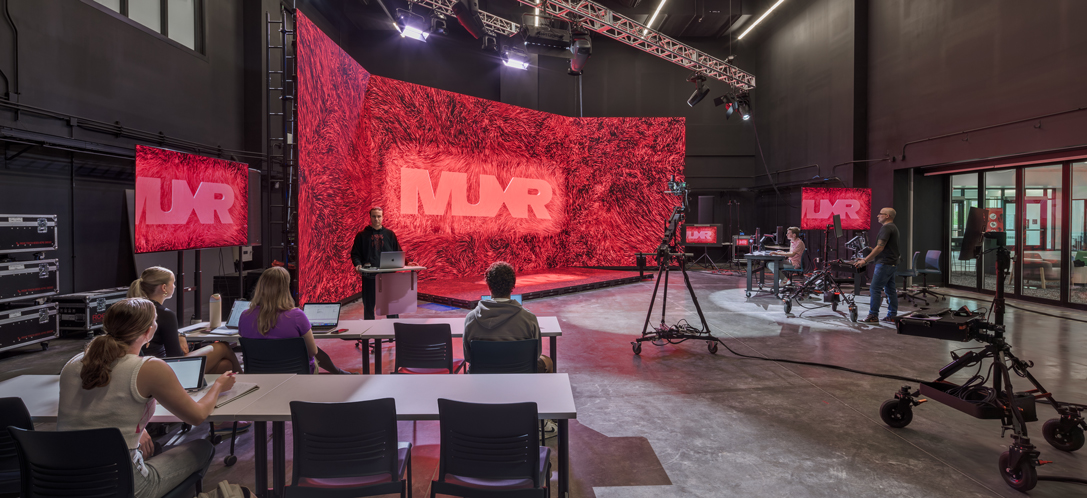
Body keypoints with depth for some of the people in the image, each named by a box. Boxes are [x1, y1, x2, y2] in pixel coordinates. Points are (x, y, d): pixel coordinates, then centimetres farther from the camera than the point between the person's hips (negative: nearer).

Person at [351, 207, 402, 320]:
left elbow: (397, 253, 15)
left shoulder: (389, 234, 12)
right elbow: (355, 253, 6)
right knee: (369, 304, 5)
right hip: (369, 276, -1)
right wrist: (358, 264, -13)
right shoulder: (362, 235, 7)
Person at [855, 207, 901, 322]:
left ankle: (873, 316, -7)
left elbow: (880, 248, -20)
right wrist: (867, 259, 24)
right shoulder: (893, 228, 20)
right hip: (892, 264, 10)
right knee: (890, 290, 11)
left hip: (885, 264, -10)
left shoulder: (886, 228, -14)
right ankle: (892, 316, 14)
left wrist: (865, 260, -18)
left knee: (875, 289, -8)